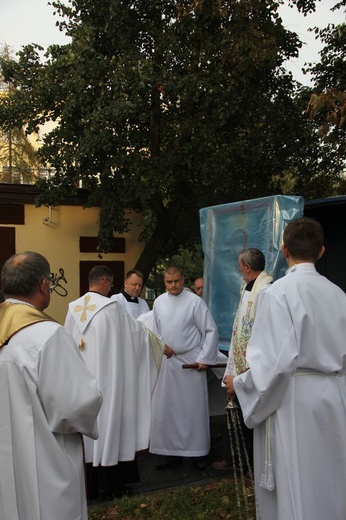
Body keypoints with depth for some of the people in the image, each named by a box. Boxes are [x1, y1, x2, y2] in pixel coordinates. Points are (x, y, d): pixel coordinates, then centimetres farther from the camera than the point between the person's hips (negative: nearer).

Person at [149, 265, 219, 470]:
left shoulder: (195, 301, -8)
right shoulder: (159, 302, 5)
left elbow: (211, 331, -6)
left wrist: (204, 359, -10)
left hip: (191, 362, -4)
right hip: (167, 362, 4)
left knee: (195, 407, 5)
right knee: (166, 408, 7)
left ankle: (199, 452, 18)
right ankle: (172, 452, 19)